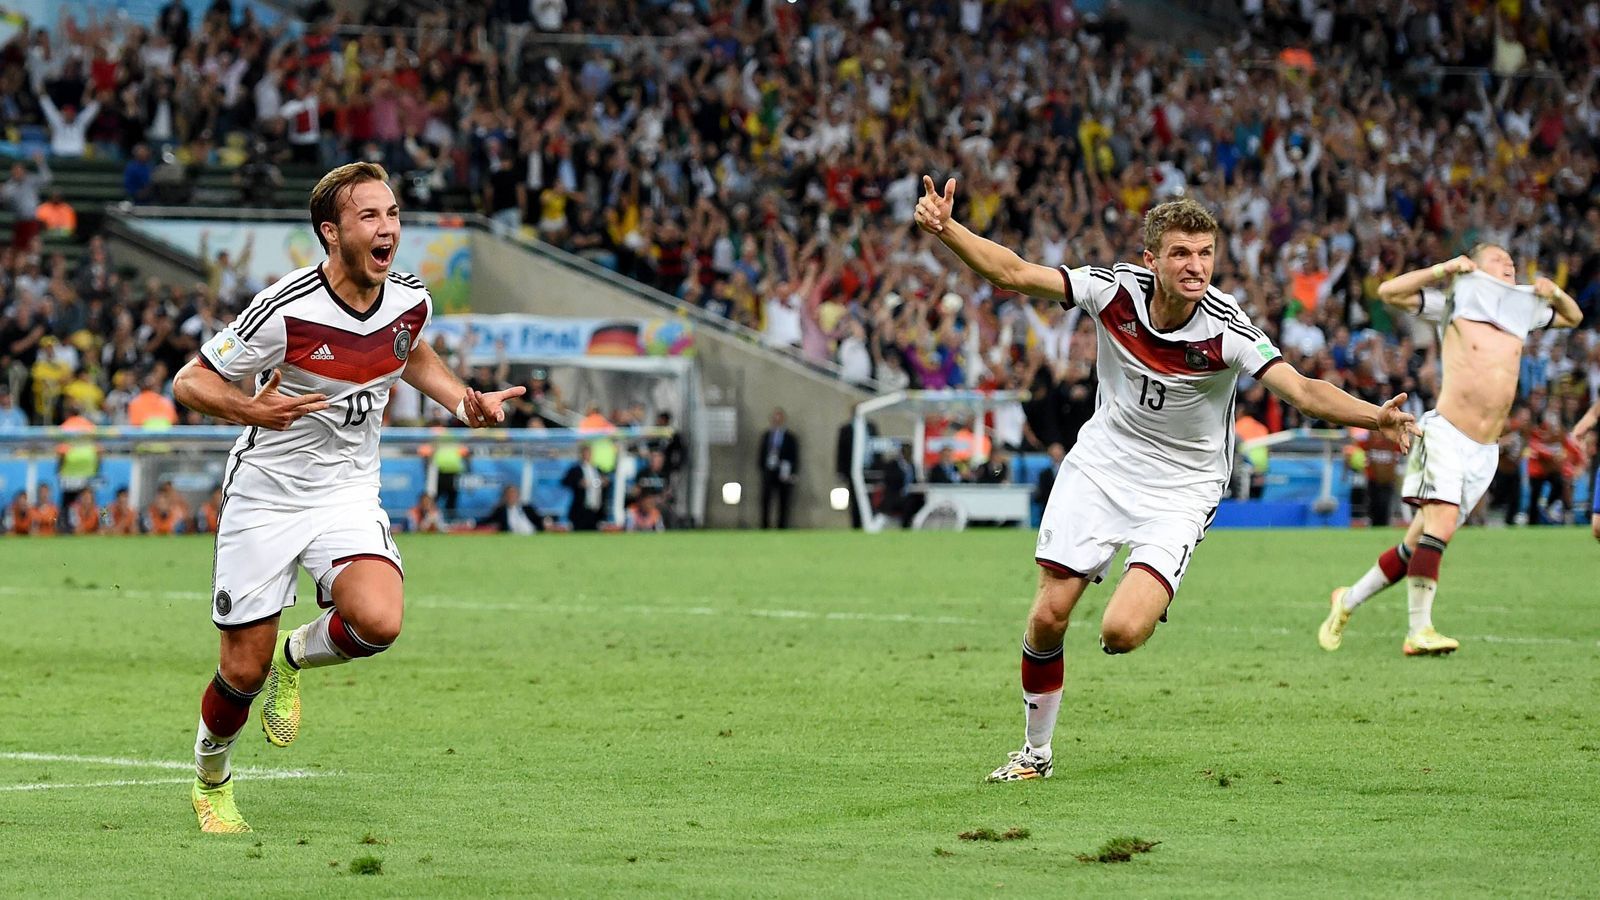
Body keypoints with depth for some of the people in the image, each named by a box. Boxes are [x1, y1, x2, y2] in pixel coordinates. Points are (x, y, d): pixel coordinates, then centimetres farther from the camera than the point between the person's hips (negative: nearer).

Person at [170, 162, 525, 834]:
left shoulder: (410, 301, -5)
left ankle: (294, 655, 8)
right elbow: (189, 382, -13)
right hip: (266, 495, -3)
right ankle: (211, 781, 32)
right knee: (244, 671, 1)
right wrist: (252, 410, -31)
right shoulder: (285, 310, -21)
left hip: (349, 495, 3)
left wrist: (466, 402, 4)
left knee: (377, 621, -26)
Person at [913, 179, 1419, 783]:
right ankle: (1036, 751, 23)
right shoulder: (1115, 289, -16)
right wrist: (945, 229, -25)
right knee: (1049, 616, 0)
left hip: (1180, 489, -3)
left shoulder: (1226, 329, -23)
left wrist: (1373, 416, -49)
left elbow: (1300, 389, -32)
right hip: (1100, 464, 3)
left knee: (1121, 633, -20)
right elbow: (1013, 274, -11)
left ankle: (1147, 600, 19)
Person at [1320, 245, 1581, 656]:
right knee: (1441, 524, -23)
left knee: (1418, 543, 5)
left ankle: (1349, 600, 21)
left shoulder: (1524, 307, 16)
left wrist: (1555, 292, 11)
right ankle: (1418, 631, -24)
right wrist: (1443, 269, -8)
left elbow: (1573, 317, 31)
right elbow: (1389, 291, -4)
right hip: (1445, 433, -5)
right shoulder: (1455, 301, 3)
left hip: (1485, 452, 5)